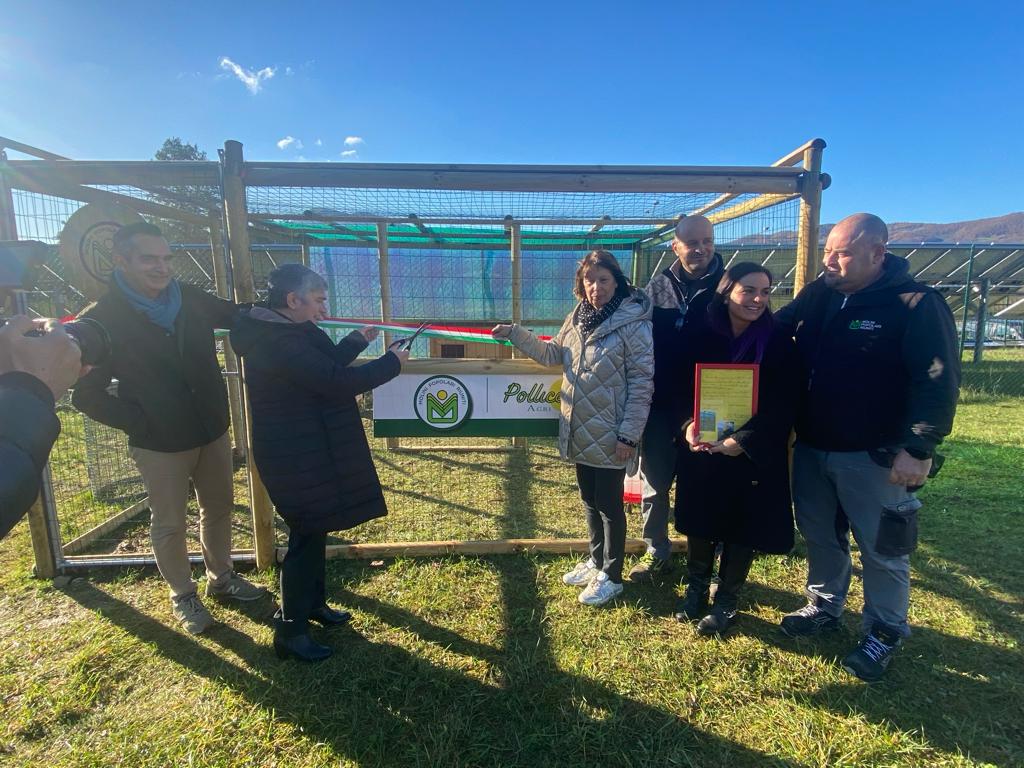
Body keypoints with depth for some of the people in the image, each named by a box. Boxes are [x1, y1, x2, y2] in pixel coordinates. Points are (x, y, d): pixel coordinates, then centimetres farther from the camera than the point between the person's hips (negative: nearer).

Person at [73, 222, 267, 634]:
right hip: (159, 444, -4)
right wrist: (140, 423, -15)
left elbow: (236, 315, 15)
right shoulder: (102, 319, -14)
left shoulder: (190, 299, -4)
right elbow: (87, 393, -10)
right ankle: (183, 596, 34)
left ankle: (221, 578, 41)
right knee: (169, 525, 12)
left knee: (219, 508, 19)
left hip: (213, 431, 5)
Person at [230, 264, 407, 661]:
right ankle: (289, 631, 17)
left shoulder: (280, 332, 9)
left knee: (314, 529, 21)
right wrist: (392, 361, -17)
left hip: (304, 450, 11)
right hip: (296, 456, -11)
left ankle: (313, 602, 39)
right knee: (306, 535, 1)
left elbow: (322, 367, 20)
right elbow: (338, 383, -28)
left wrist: (357, 341, 15)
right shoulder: (280, 342, -25)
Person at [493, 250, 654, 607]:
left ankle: (611, 575, 28)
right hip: (579, 433, 7)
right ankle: (596, 560, 42)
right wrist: (515, 334, 7)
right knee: (590, 500, 21)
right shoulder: (576, 318, 6)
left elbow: (642, 384, -15)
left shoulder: (633, 324, -15)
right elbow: (553, 354, 18)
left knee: (609, 505, 8)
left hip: (610, 437, -7)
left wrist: (629, 435, -16)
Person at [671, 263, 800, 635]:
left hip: (754, 456, -1)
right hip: (700, 450, 1)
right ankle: (696, 588, 38)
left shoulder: (779, 343, -7)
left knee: (742, 528, 11)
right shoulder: (696, 335, -4)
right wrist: (689, 425, -18)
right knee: (699, 521, 15)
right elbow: (680, 388, 0)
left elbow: (783, 406, -10)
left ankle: (726, 601, 32)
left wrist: (742, 441, -21)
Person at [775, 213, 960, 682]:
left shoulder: (917, 305, -13)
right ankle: (824, 608, 39)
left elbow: (937, 381, -16)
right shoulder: (816, 296, 3)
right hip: (812, 448, 5)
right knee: (821, 537, 19)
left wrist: (917, 448, -23)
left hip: (874, 456, -5)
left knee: (882, 549, 10)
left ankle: (885, 634, 31)